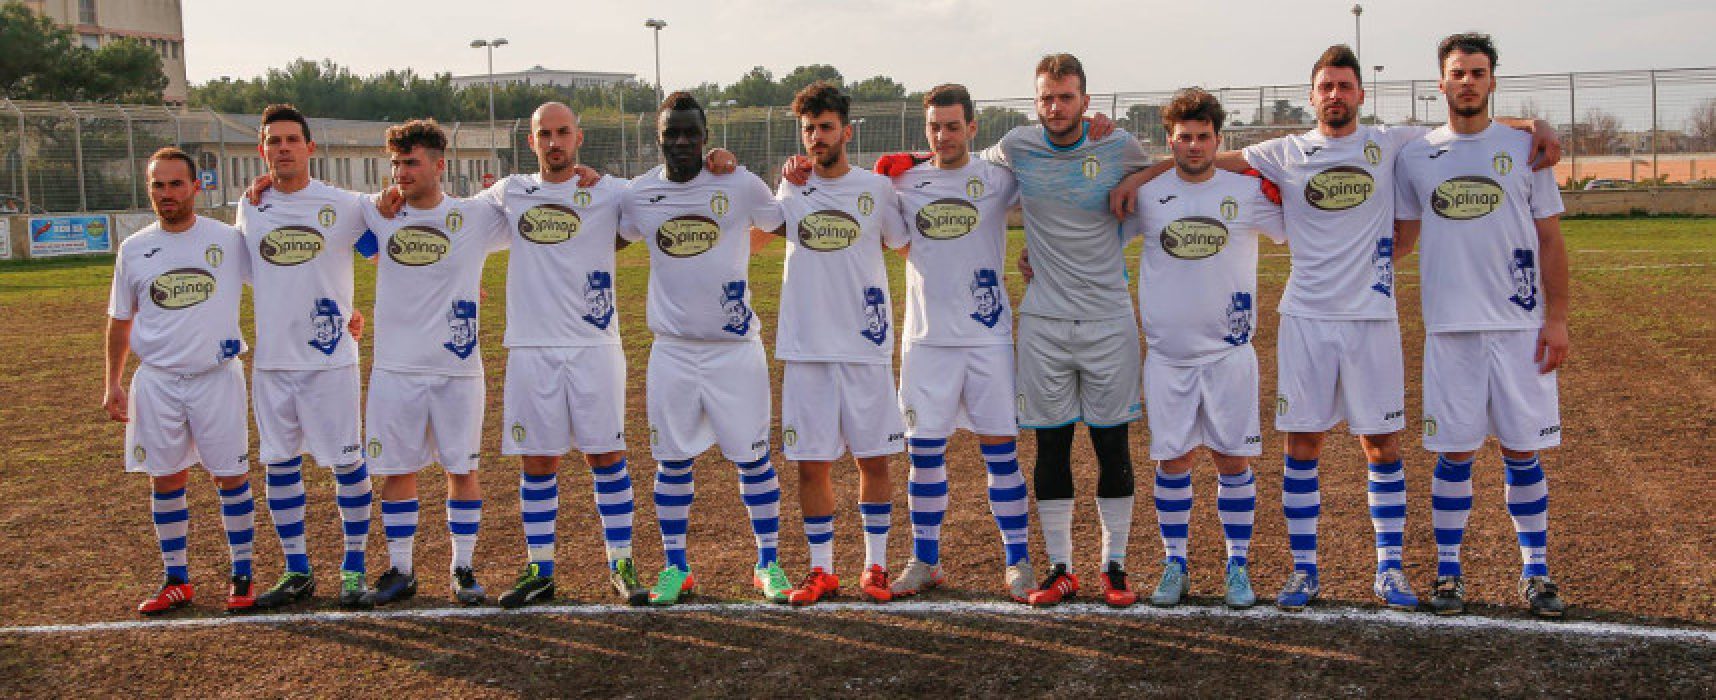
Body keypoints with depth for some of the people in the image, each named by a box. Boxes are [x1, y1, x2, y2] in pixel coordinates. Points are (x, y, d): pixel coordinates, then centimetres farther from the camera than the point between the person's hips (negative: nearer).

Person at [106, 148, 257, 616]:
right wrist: (112, 383, 8)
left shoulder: (228, 240, -4)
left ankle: (242, 576, 15)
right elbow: (120, 320, 12)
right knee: (165, 480, 7)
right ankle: (176, 581, 19)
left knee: (231, 476, 2)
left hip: (217, 377, -2)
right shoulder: (133, 249, 4)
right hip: (156, 381, 2)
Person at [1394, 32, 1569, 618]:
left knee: (1523, 452, 4)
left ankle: (1534, 571, 16)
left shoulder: (1523, 149, 5)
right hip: (1449, 328, 0)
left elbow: (1550, 239, 5)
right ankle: (1449, 571, 15)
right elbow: (1404, 238, 17)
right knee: (1454, 454, 3)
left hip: (1520, 327, 0)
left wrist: (1557, 317, -2)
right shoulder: (1415, 156, 7)